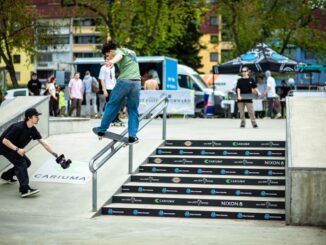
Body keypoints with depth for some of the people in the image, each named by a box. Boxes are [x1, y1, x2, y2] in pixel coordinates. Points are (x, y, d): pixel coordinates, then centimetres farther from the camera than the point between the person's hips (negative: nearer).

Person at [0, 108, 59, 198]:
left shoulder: (33, 130, -5)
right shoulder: (18, 127, -29)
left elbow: (43, 142, -7)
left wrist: (55, 154, -15)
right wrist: (17, 149, -37)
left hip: (15, 148, 9)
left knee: (27, 163, 13)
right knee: (21, 162, -22)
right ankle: (25, 189, -33)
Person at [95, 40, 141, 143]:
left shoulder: (119, 51, 5)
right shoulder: (131, 52, 29)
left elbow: (119, 56, -22)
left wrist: (112, 61, -43)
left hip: (124, 81, -6)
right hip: (136, 82, 6)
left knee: (112, 105, 6)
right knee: (133, 110, 9)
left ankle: (102, 130, 13)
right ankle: (132, 136, 1)